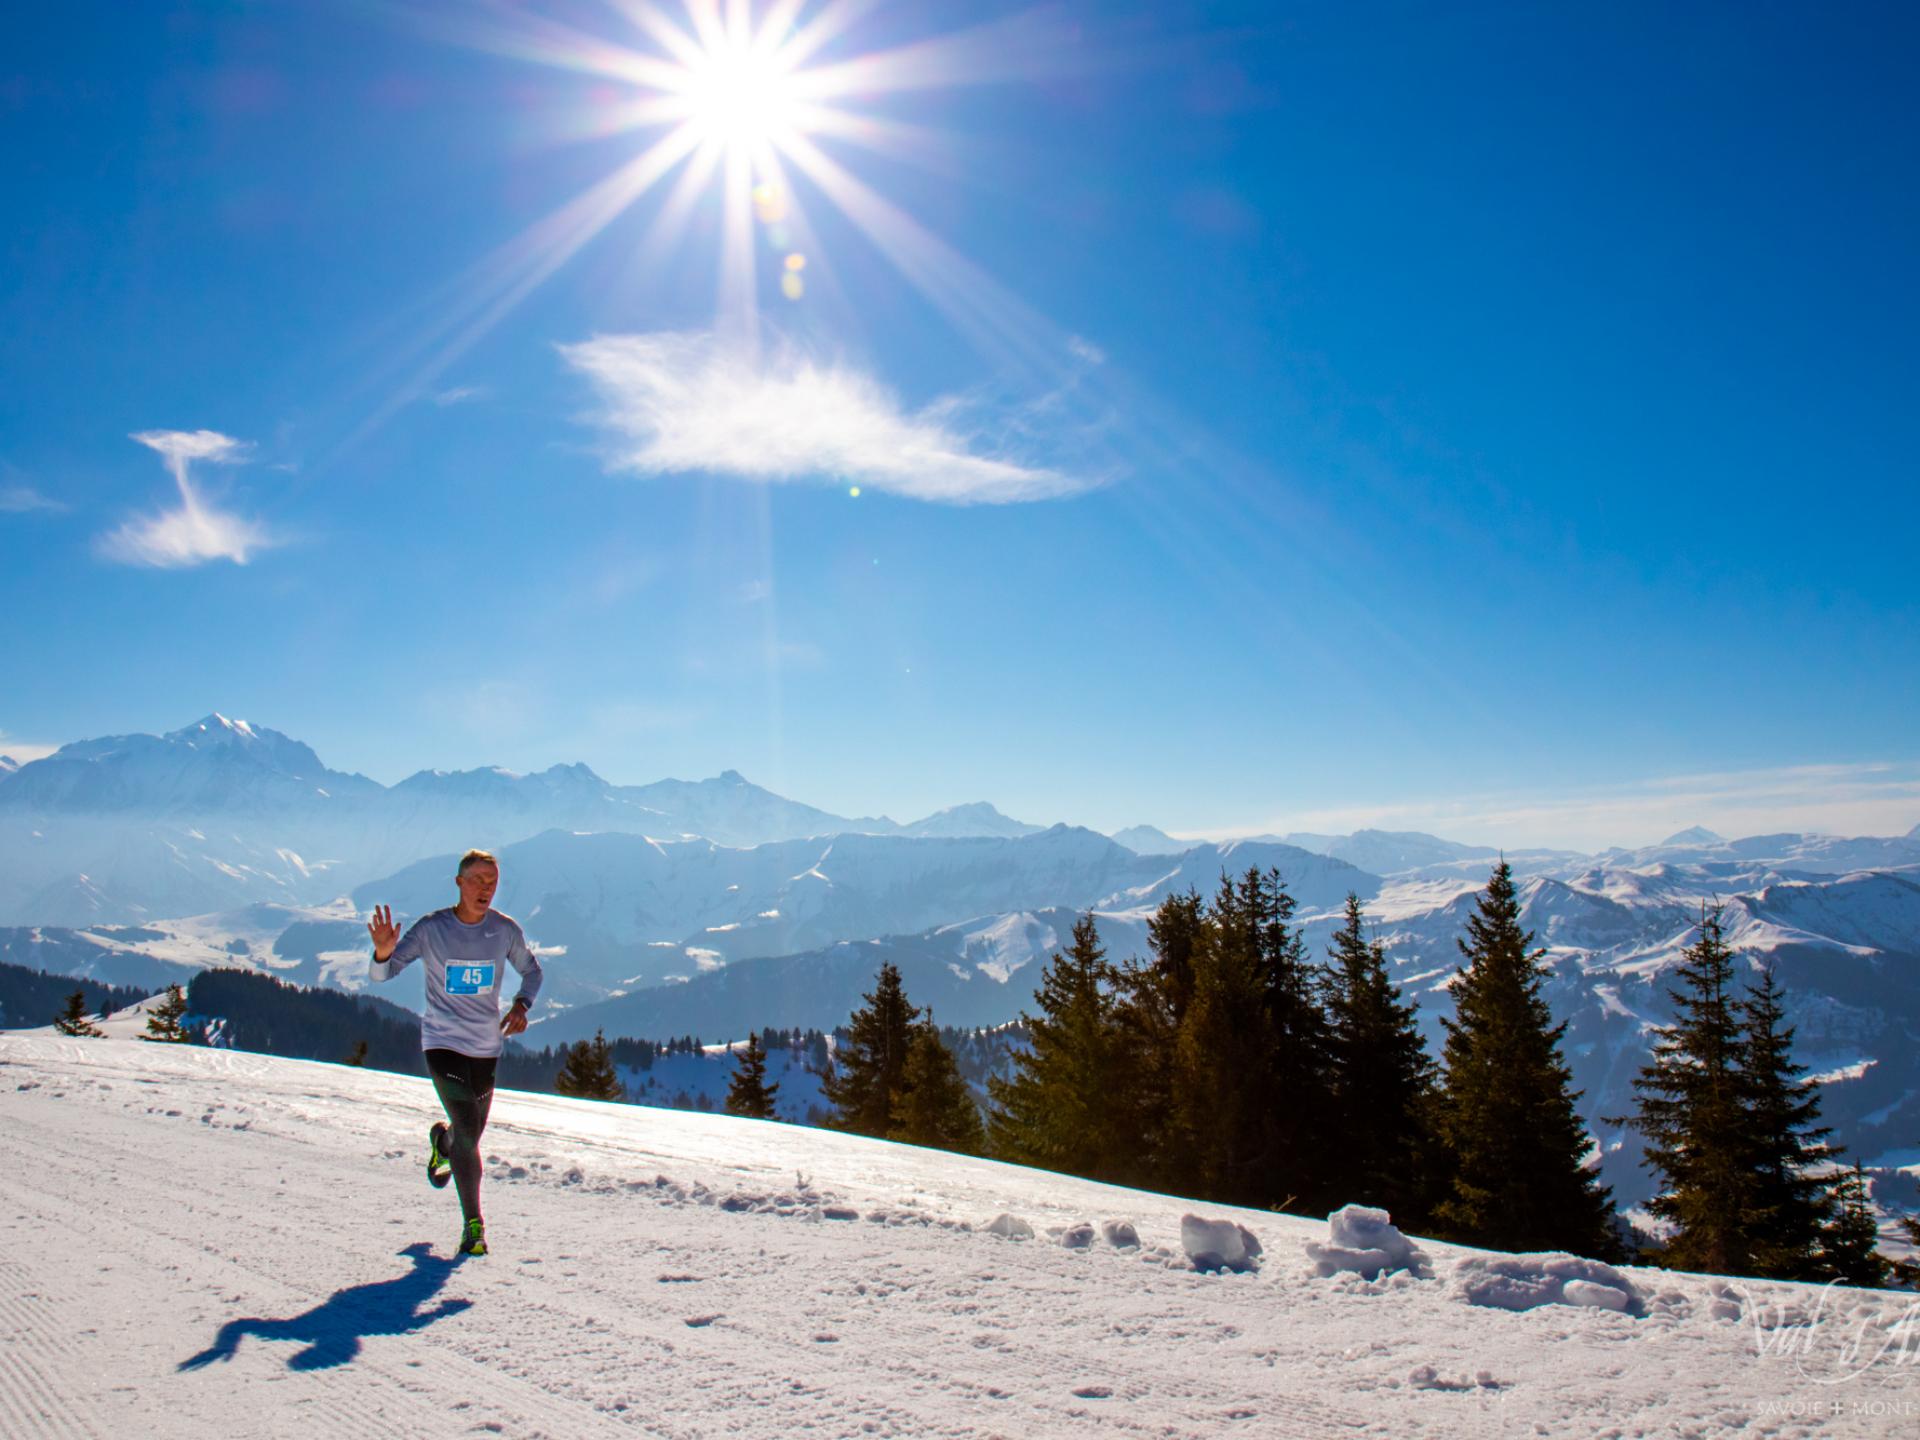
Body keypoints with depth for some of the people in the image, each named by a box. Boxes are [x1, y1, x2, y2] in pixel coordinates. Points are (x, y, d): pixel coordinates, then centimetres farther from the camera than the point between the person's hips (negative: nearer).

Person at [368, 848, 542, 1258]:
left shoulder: (506, 929, -4)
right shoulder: (431, 928, -11)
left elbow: (531, 969, 12)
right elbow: (382, 974, -10)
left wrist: (522, 1005, -7)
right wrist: (384, 952, -32)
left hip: (487, 1047, 3)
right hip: (442, 1043, -3)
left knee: (471, 1135, 14)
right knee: (467, 1131, -16)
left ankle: (441, 1142, 52)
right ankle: (473, 1223, 2)